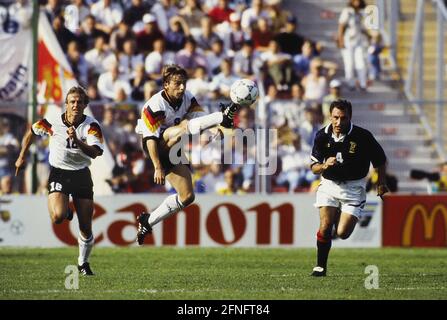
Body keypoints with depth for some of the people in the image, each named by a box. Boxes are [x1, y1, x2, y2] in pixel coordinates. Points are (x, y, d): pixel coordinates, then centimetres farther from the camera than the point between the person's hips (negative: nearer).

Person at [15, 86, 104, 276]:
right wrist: (22, 157, 15)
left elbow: (95, 153, -26)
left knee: (86, 227, 0)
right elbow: (31, 133, 11)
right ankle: (66, 211, 13)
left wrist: (76, 140, -39)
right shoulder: (52, 123, -10)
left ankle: (83, 263, 25)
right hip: (58, 174, -1)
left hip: (81, 175, 1)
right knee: (58, 217, -26)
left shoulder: (91, 125, -12)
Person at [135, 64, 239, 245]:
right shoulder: (155, 106, -19)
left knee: (187, 196, 1)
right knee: (183, 126, -33)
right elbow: (150, 138, -22)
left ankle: (147, 222, 10)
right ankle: (223, 117, -55)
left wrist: (216, 127, -32)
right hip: (157, 148, -7)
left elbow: (201, 119, -9)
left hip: (172, 152, 7)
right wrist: (157, 167, -26)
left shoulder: (187, 98, 0)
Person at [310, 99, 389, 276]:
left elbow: (380, 160, 1)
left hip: (353, 187, -1)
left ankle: (340, 219, 26)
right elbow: (314, 168, -2)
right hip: (329, 184, 2)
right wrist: (325, 165, -23)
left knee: (342, 233, -11)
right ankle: (320, 266, 3)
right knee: (325, 226, -15)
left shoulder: (363, 136, -15)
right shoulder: (322, 136, -8)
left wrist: (381, 183, 4)